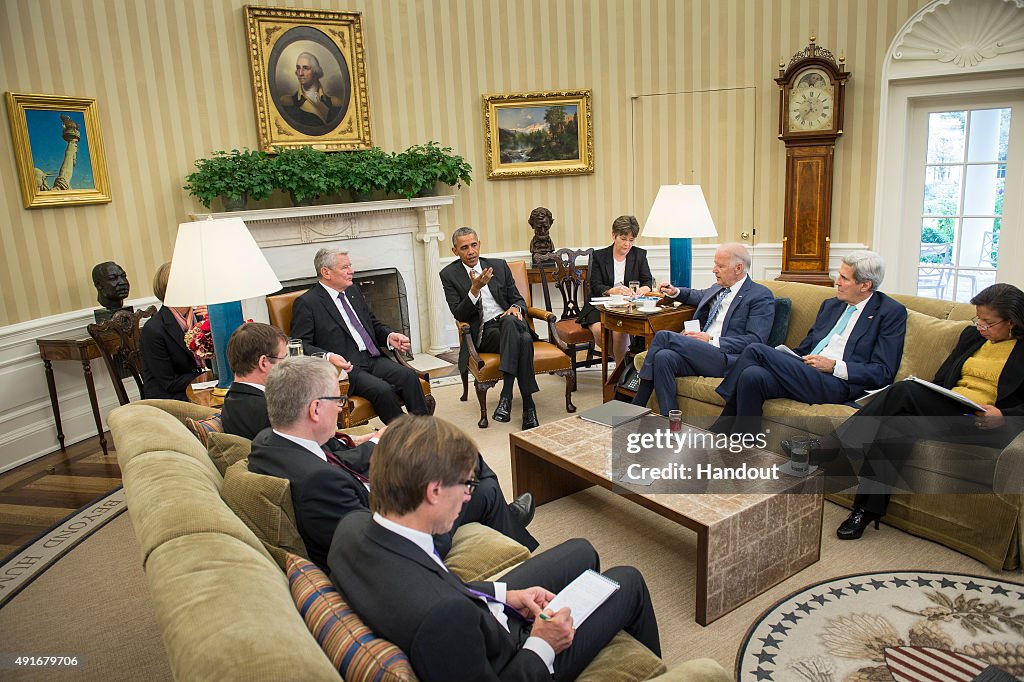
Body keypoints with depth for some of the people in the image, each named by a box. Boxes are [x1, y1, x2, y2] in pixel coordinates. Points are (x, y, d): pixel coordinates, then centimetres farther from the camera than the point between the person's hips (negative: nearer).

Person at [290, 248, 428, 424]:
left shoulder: (353, 291, 20)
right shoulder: (306, 303, -3)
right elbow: (300, 345, -8)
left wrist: (390, 336, 5)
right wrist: (327, 357, -25)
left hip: (373, 358, 6)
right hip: (344, 366, -6)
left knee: (409, 376, -20)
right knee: (382, 389, -30)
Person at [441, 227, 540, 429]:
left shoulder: (499, 265, 14)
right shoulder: (449, 274, 6)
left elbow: (518, 299, 17)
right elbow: (459, 315, -3)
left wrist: (516, 308, -9)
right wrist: (475, 289, -17)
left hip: (510, 322, 3)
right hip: (484, 333, -3)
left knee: (522, 336, -37)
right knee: (523, 341, -35)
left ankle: (506, 394, -36)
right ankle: (528, 405, -34)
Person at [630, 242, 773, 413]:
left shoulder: (762, 295, 1)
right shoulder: (717, 288, 23)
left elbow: (756, 341, -10)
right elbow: (699, 295, 47)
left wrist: (712, 340, -15)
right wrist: (676, 292, 26)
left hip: (727, 359, -6)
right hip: (698, 353, 7)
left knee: (663, 336, -22)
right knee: (664, 357, -28)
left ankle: (637, 405, -12)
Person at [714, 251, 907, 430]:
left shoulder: (892, 312, 3)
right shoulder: (830, 305, 23)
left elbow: (884, 373, -4)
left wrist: (834, 366, -13)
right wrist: (783, 356, 1)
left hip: (838, 383, -6)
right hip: (806, 372, 6)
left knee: (755, 350, -21)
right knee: (753, 375, -27)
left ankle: (724, 425, -8)